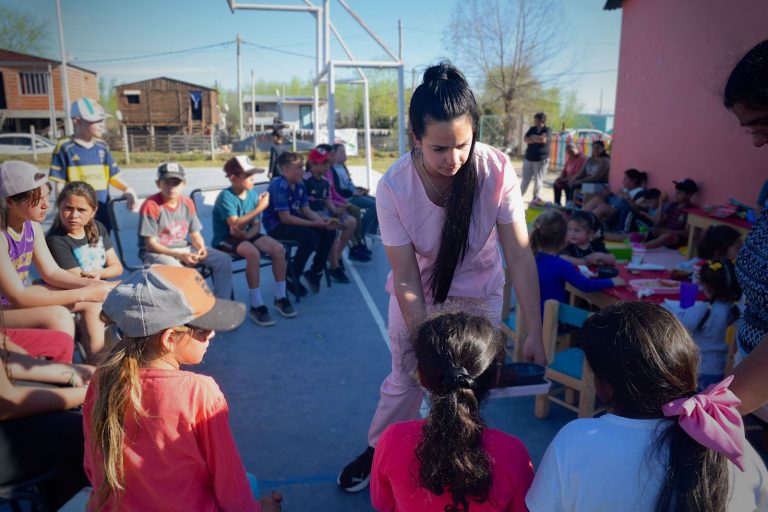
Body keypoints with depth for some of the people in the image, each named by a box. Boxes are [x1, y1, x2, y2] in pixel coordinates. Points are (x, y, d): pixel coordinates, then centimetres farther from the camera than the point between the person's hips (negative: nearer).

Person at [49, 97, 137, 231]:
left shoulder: (102, 147, 8)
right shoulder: (65, 148, -8)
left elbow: (113, 176, 13)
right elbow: (59, 185, -7)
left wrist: (127, 190, -7)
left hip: (103, 215, 6)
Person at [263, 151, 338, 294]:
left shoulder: (300, 185, 3)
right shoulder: (279, 187, -22)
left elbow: (306, 210, 4)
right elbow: (285, 218, -27)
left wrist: (325, 222, -14)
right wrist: (316, 224, -25)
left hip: (294, 220, 8)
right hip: (277, 226, -8)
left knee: (329, 232, -5)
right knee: (310, 237, -31)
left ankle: (315, 272, 9)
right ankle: (292, 277, -11)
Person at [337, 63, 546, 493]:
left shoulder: (497, 170, -26)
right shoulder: (393, 188, -26)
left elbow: (520, 255, -23)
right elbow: (406, 279, -22)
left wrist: (535, 333, -24)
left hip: (479, 293, 1)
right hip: (417, 293, 0)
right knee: (407, 379, 11)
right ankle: (376, 452, 38)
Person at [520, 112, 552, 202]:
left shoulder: (547, 130, -2)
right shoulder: (532, 129, 13)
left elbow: (543, 139, -20)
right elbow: (525, 139, 0)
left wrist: (533, 137, -4)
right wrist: (537, 139, -12)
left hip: (541, 159, -5)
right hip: (529, 158, 5)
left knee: (538, 180, -2)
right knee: (525, 179, 8)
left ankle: (536, 198, 7)